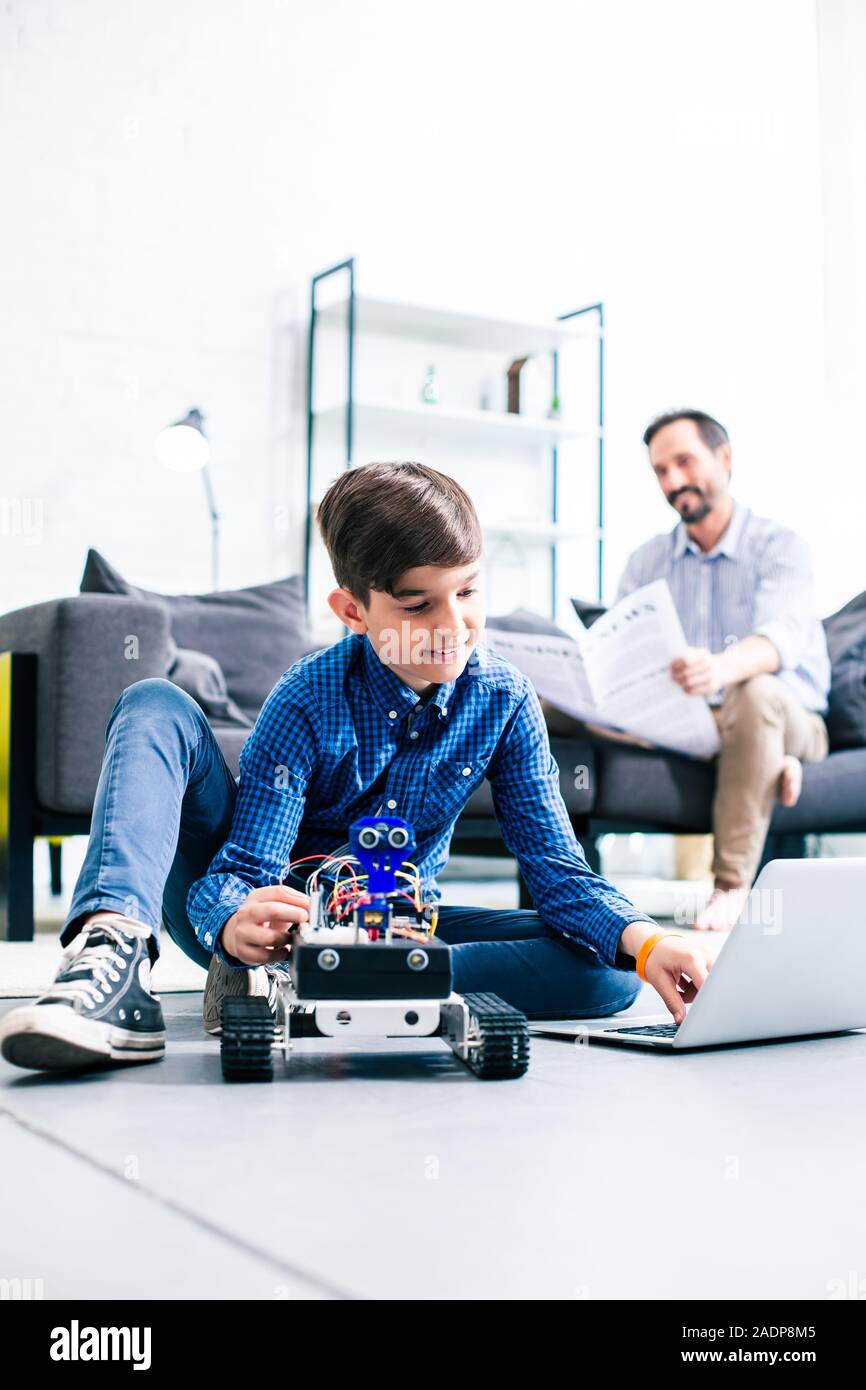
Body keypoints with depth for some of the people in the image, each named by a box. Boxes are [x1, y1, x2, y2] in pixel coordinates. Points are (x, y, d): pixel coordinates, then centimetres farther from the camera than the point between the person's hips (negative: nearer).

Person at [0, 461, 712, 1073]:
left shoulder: (505, 699, -12)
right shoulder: (308, 700, -20)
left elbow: (557, 867, -15)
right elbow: (243, 868, -26)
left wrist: (645, 941, -35)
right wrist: (238, 923, -51)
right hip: (276, 911, -2)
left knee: (607, 972, -24)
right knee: (156, 707, -22)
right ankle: (115, 949, -46)